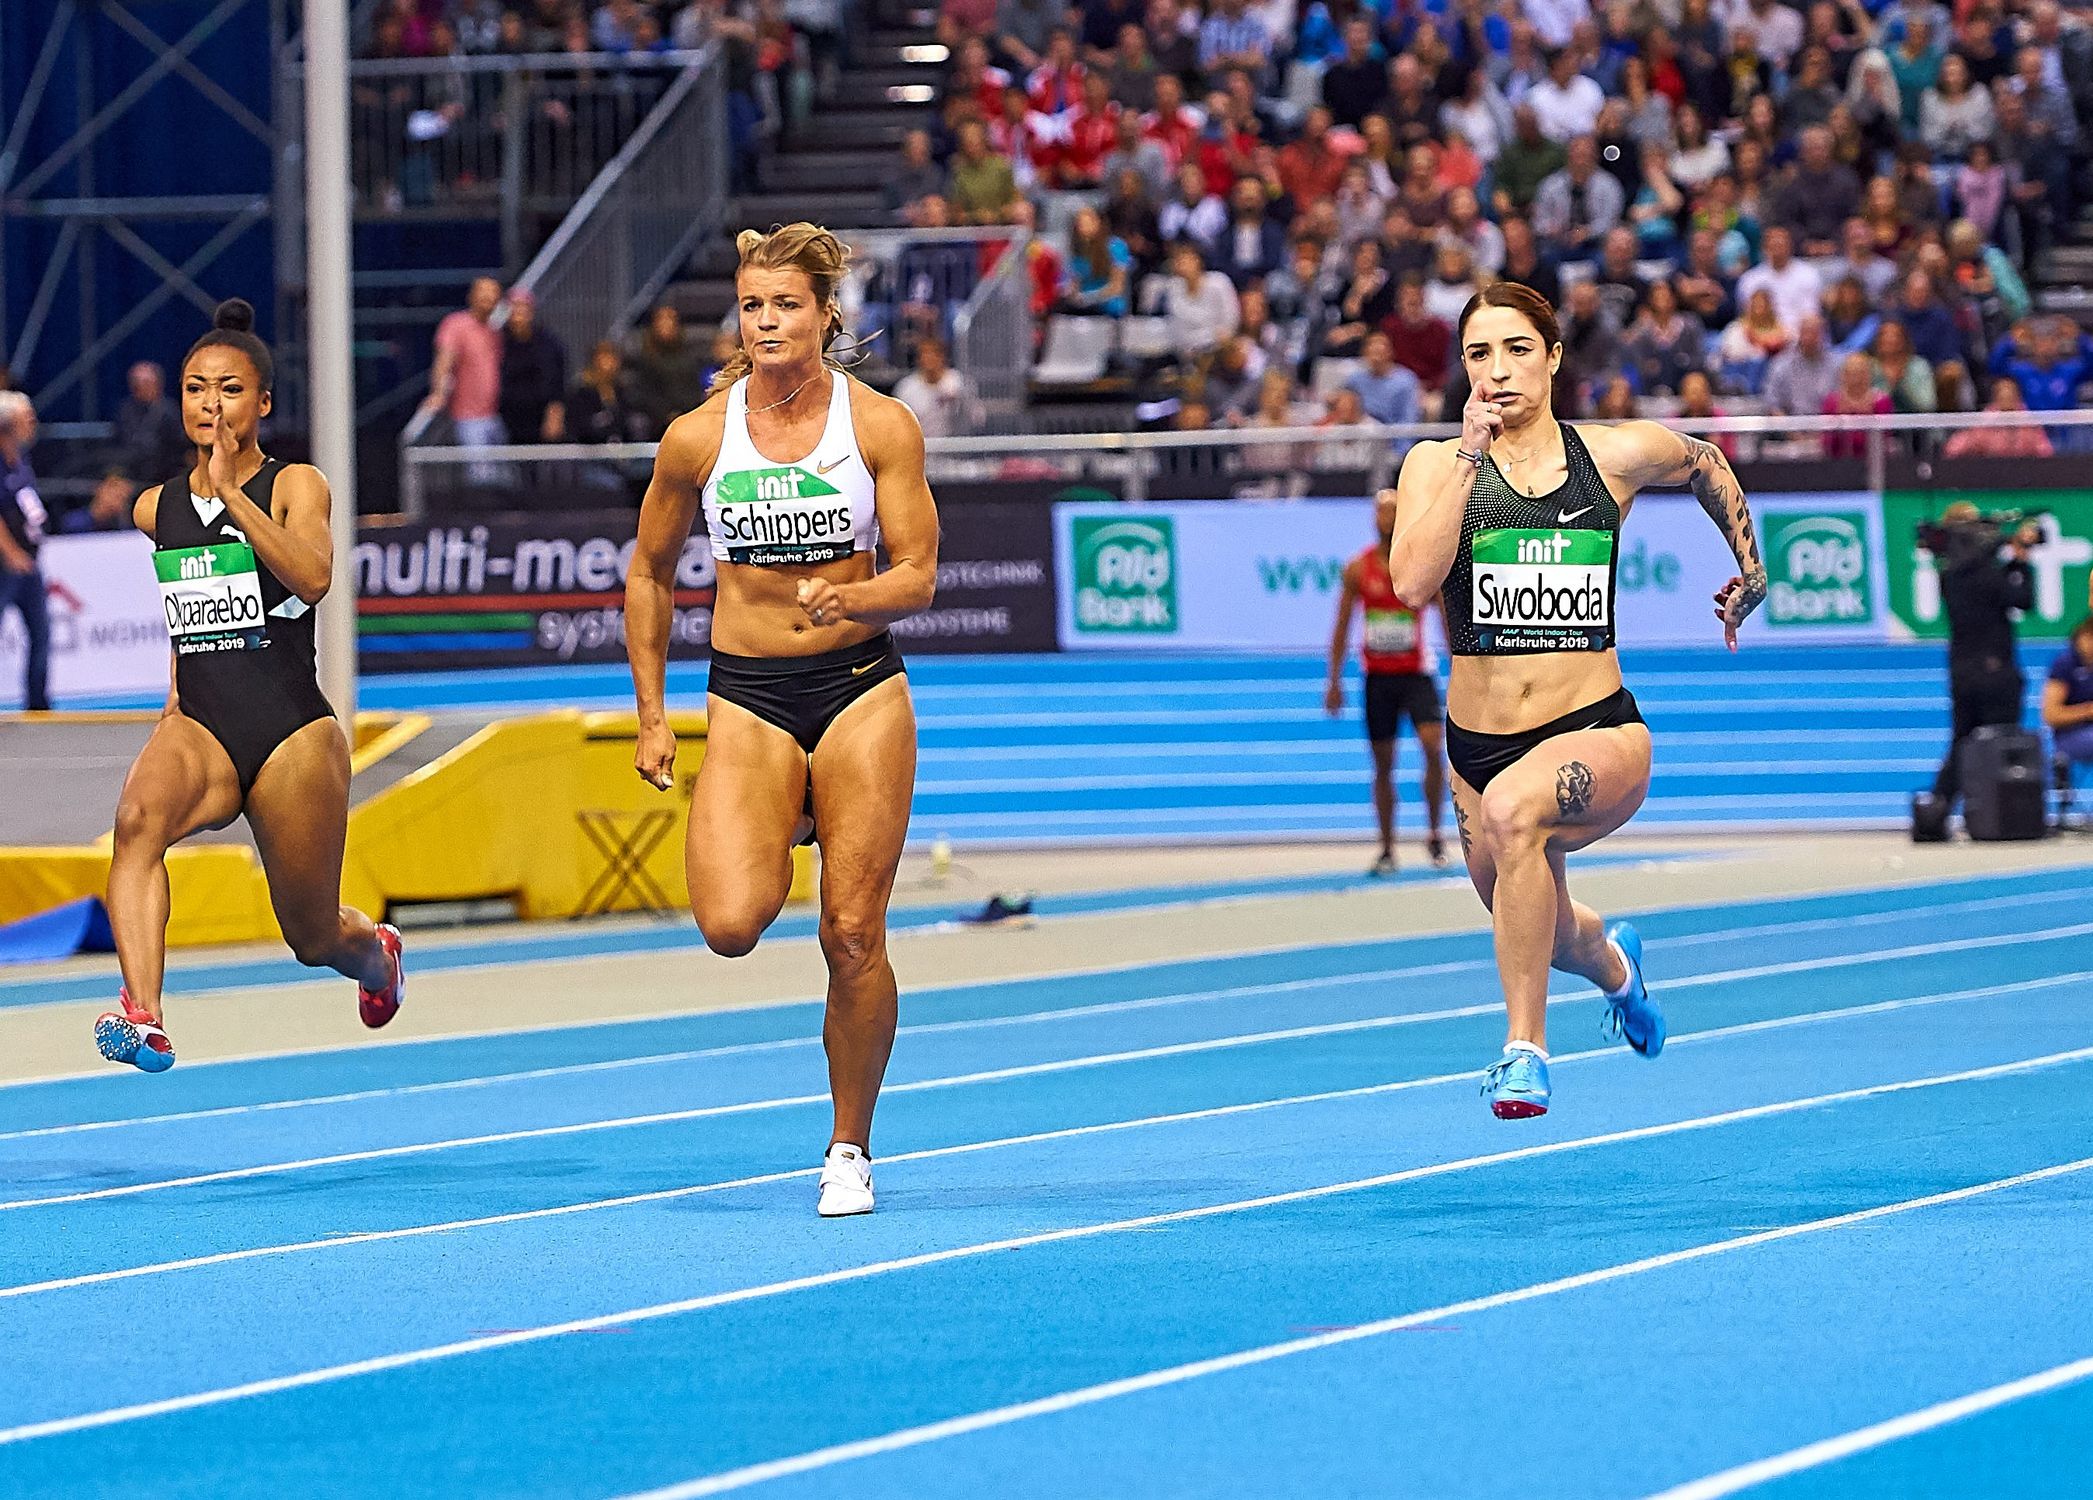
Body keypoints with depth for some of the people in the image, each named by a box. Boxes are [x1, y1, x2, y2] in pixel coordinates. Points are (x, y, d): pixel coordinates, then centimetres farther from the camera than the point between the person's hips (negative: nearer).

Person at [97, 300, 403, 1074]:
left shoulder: (295, 486, -3)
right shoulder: (154, 508, 10)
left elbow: (312, 577, -24)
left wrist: (232, 493, -27)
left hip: (293, 729, -2)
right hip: (201, 725, 2)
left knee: (314, 937, 10)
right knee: (139, 814, -35)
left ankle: (375, 948, 49)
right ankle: (141, 1014, -46)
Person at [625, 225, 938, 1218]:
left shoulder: (881, 426, -5)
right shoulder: (698, 437, -3)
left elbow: (918, 577, -4)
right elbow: (650, 572, 11)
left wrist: (850, 597, -26)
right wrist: (651, 713, 9)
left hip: (860, 686, -1)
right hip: (746, 695, 1)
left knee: (852, 937, -4)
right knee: (729, 925, -18)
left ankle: (850, 1149, 13)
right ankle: (783, 831, 19)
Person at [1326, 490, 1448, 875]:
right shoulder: (1357, 569, 2)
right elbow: (1342, 627, 8)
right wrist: (1335, 681, 5)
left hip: (1416, 673, -2)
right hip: (1378, 676, 2)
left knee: (1433, 745, -21)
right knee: (1383, 765, 5)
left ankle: (1435, 833, -4)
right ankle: (1387, 850, 14)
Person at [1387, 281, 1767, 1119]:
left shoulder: (1615, 456, -1)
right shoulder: (1438, 464, -2)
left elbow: (1706, 465, 22)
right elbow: (1411, 582, -20)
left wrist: (1750, 571, 24)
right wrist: (1471, 458, -19)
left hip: (1601, 735, -3)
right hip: (1478, 744, 3)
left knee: (1510, 809, -36)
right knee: (1534, 934, 19)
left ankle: (1526, 1046, -28)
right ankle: (1613, 962, 59)